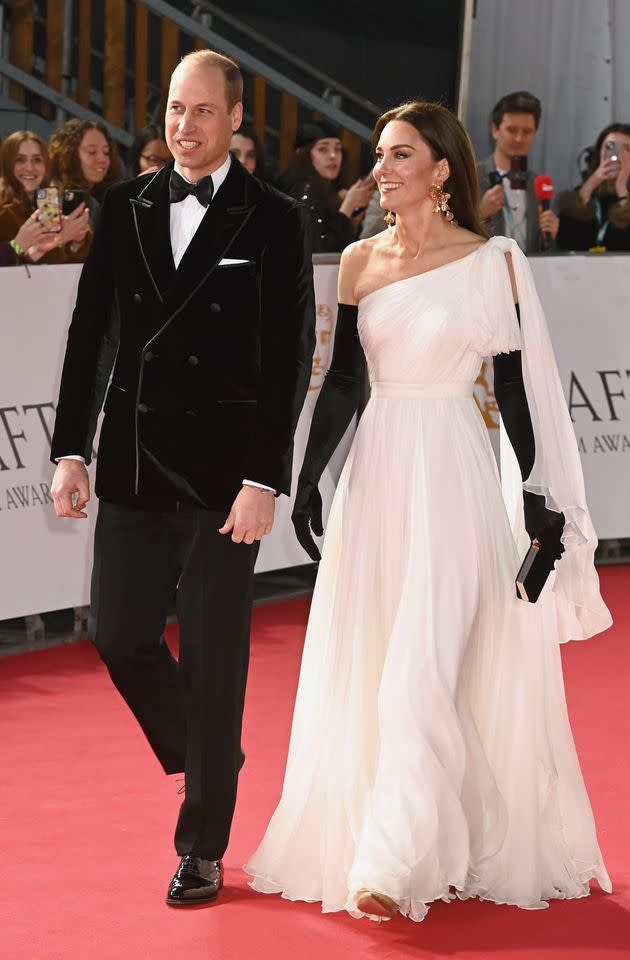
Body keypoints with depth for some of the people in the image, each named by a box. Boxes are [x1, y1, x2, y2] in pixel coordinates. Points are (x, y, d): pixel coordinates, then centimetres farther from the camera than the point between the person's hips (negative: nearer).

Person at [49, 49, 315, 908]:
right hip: (134, 466, 4)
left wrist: (263, 481, -14)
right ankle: (207, 760, 34)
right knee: (117, 633, 6)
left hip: (224, 473, -4)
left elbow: (290, 361, -8)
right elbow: (89, 333, 8)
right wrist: (71, 450, 2)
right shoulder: (127, 208, 6)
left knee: (213, 654, 1)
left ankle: (203, 847, 12)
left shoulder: (274, 222, -5)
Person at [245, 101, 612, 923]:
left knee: (422, 669, -10)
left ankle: (399, 864, -9)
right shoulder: (360, 261, 7)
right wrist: (308, 478, 4)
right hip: (377, 476, 4)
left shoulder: (491, 262, -3)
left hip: (453, 480, -4)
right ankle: (350, 838, 23)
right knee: (361, 667, 8)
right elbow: (342, 382, 10)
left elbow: (517, 386, -2)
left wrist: (537, 493, -4)